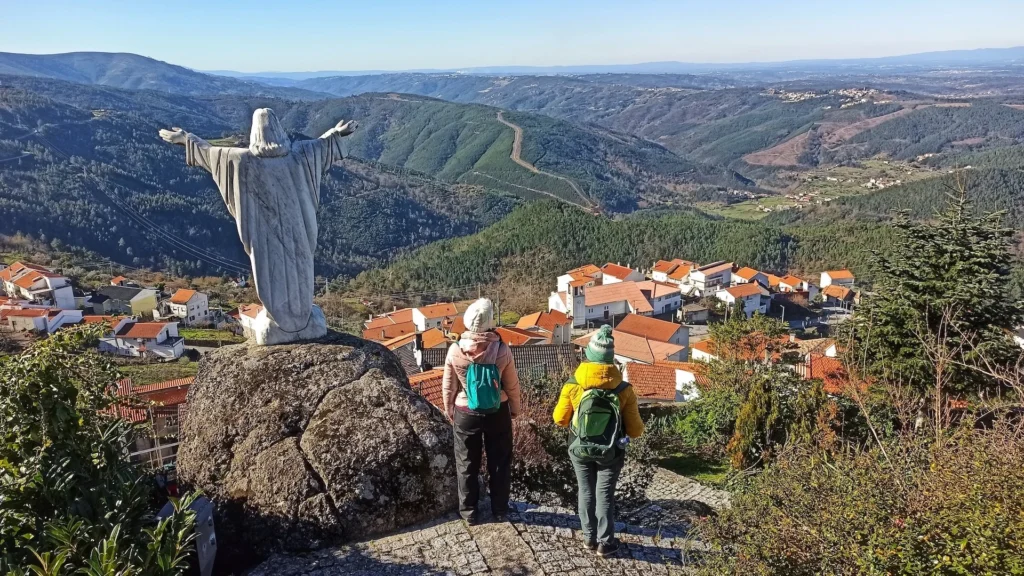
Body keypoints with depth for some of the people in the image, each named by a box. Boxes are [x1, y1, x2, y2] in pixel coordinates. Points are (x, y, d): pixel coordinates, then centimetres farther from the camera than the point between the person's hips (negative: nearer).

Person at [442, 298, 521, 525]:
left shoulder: (455, 350, -14)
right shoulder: (502, 350, -16)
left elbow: (448, 387, -4)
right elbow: (512, 385, -5)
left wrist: (449, 410, 13)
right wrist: (515, 409, 12)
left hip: (466, 413, 0)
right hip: (497, 412, 0)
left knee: (467, 464, 14)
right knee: (500, 463, 16)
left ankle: (469, 511, 24)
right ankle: (500, 510, 25)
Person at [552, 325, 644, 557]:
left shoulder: (573, 385, -14)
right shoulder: (624, 389, -16)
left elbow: (560, 419, -2)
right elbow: (635, 430, -9)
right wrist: (638, 426, 14)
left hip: (581, 450, 1)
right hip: (610, 453, -1)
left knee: (587, 493, 17)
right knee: (605, 495, 12)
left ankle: (590, 538, 28)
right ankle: (605, 542, 22)